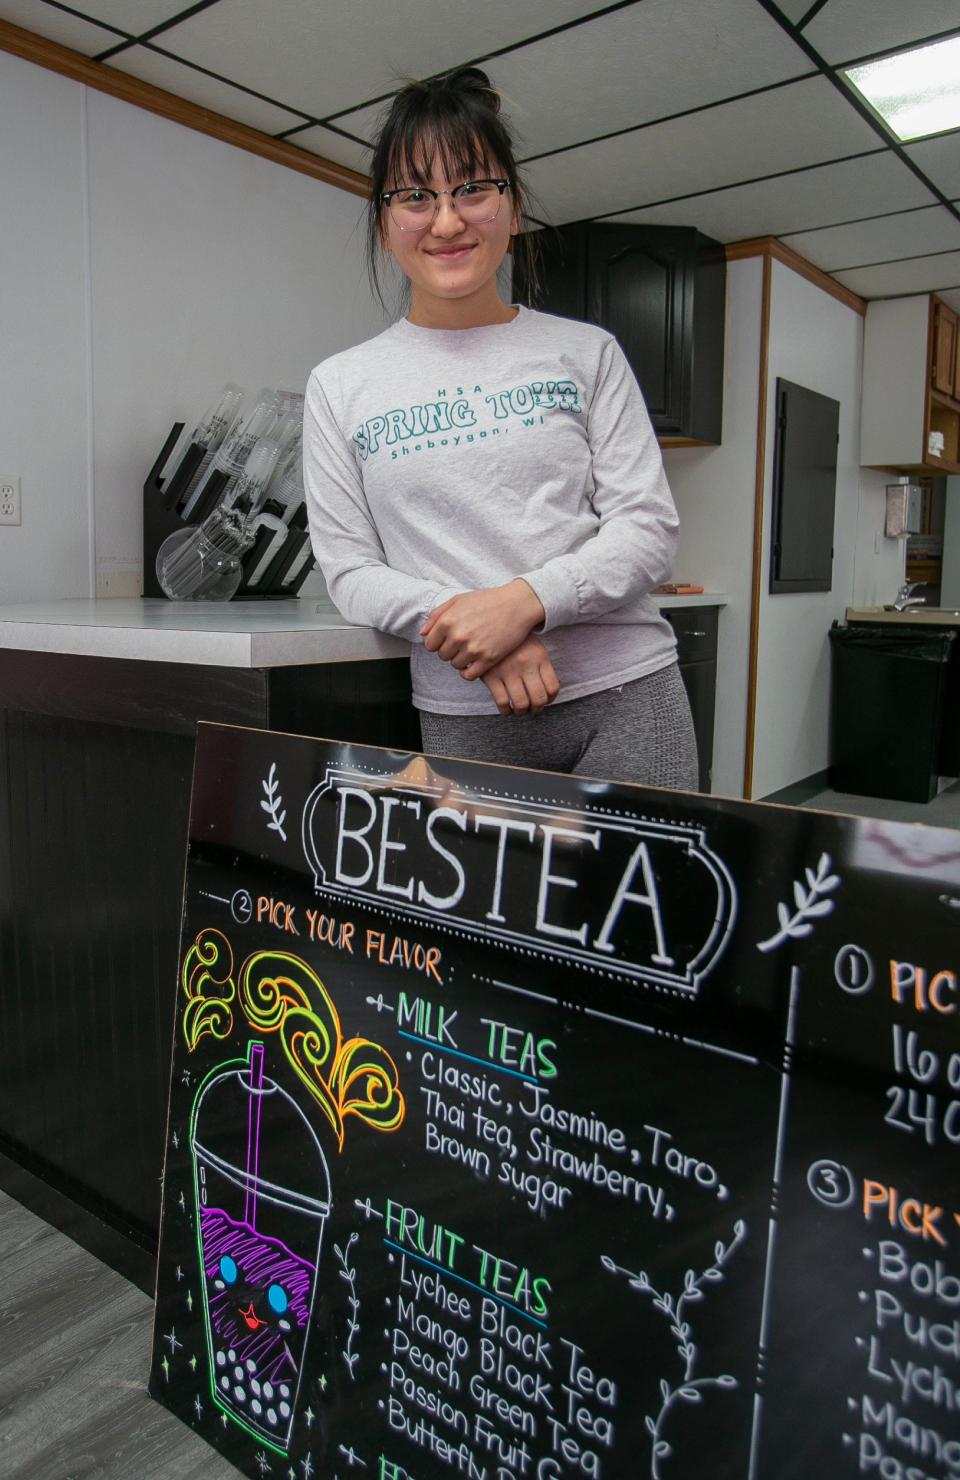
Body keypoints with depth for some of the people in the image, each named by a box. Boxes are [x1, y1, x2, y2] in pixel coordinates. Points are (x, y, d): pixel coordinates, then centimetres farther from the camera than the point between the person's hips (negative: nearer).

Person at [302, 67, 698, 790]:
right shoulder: (341, 386, 8)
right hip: (466, 720, 0)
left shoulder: (585, 353, 7)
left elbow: (650, 528, 0)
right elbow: (351, 571, 3)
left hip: (626, 695, 1)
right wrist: (470, 632, -15)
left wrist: (524, 601, -17)